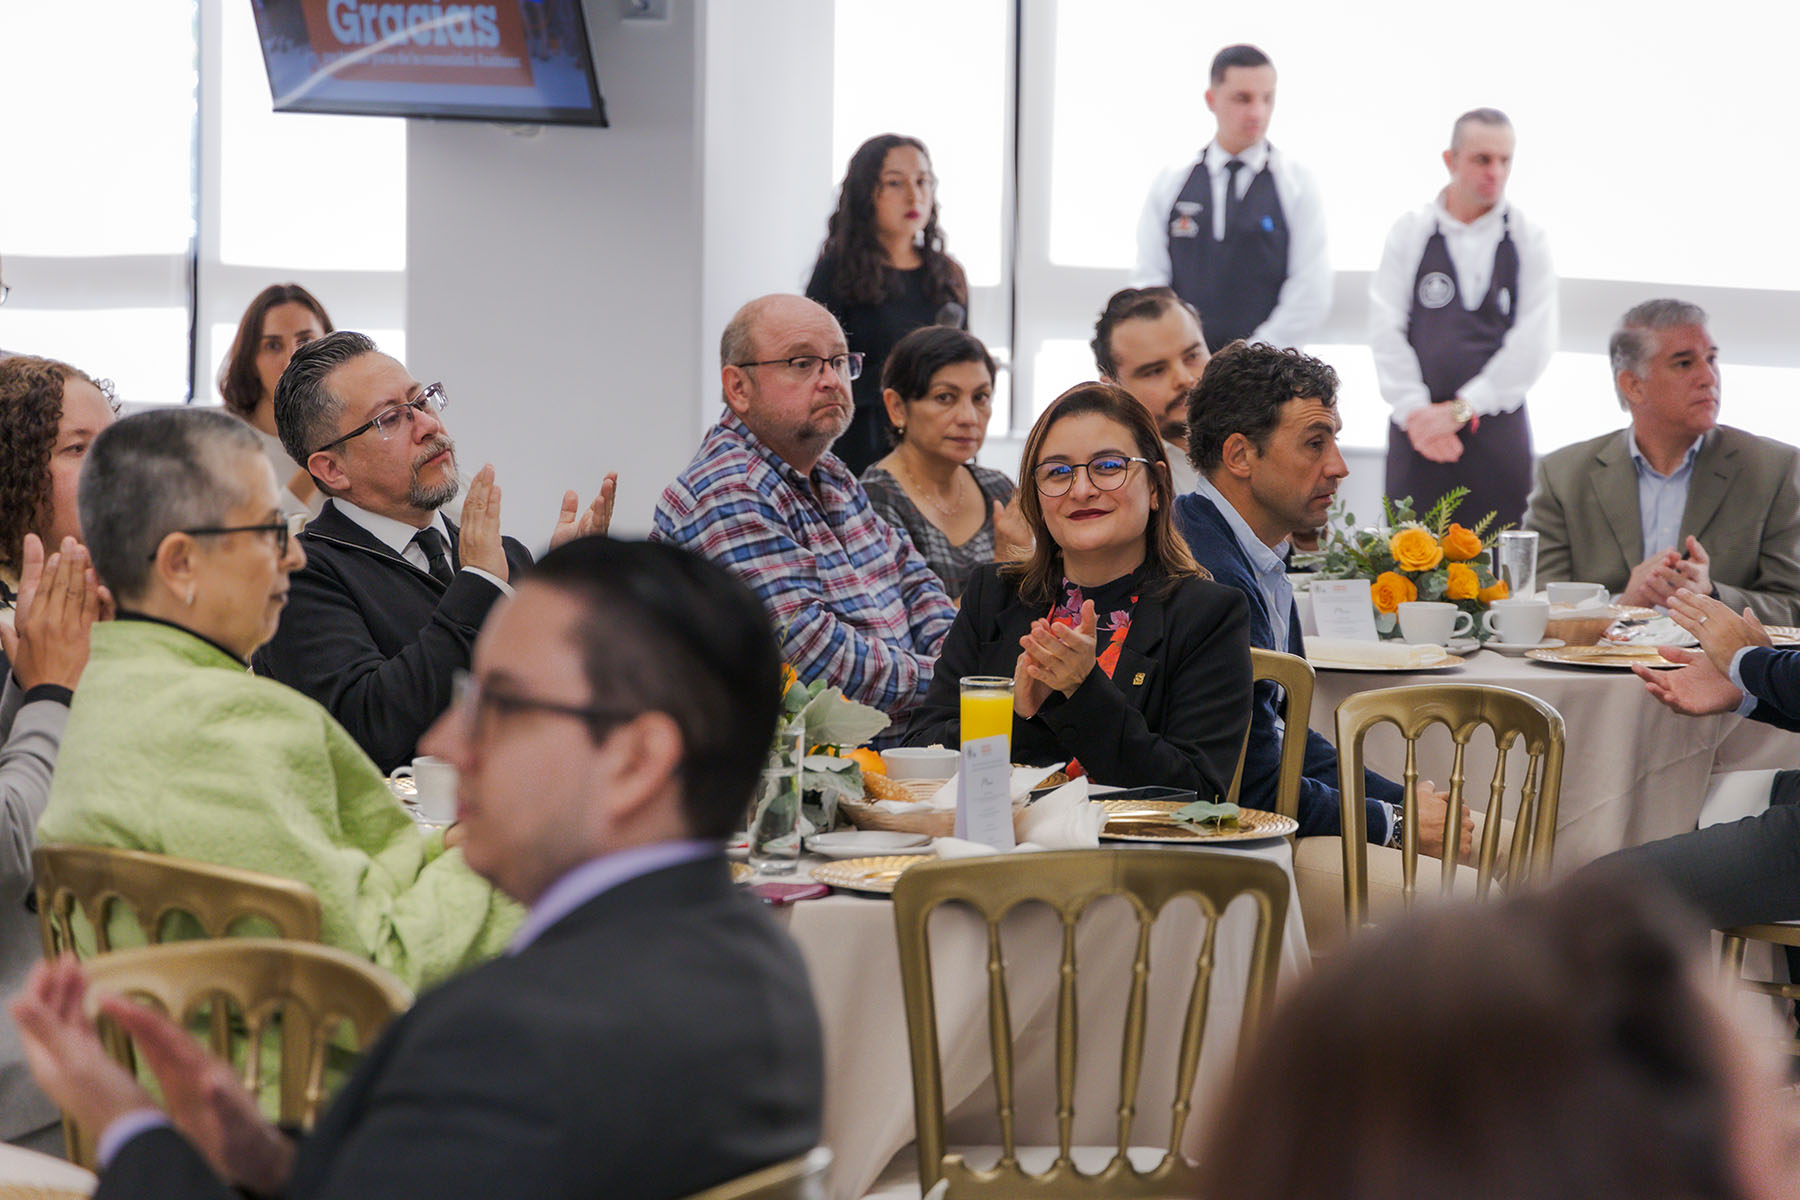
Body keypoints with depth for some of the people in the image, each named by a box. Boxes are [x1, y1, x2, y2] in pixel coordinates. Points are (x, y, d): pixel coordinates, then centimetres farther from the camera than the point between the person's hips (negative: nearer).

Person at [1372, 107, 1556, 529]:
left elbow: (1534, 343, -3)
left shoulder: (1528, 240, 4)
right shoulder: (1410, 232, 5)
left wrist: (1462, 408, -9)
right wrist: (1414, 412, -10)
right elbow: (1386, 329, -1)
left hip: (1497, 425, 0)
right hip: (1419, 428, 0)